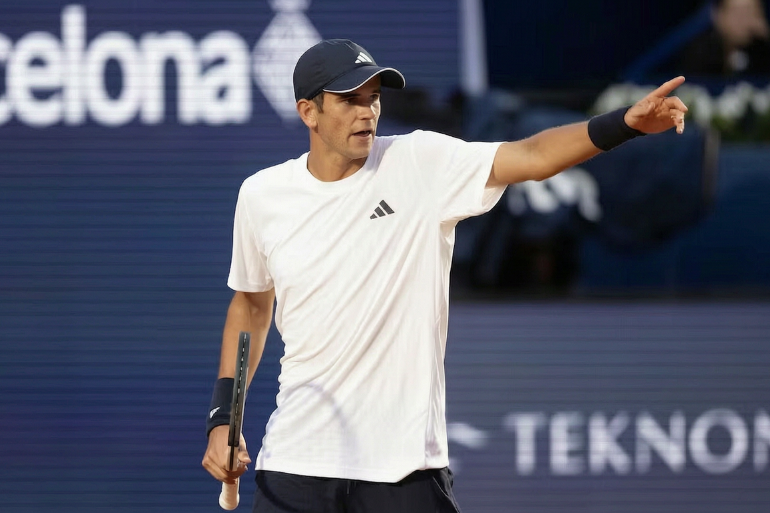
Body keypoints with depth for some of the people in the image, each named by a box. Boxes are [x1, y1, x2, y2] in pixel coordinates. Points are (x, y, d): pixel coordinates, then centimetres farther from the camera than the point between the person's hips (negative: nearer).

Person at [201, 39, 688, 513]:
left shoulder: (422, 164, -5)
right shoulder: (261, 196, 3)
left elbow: (531, 156, -18)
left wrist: (626, 122, -33)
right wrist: (223, 416, 11)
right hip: (296, 459, 2)